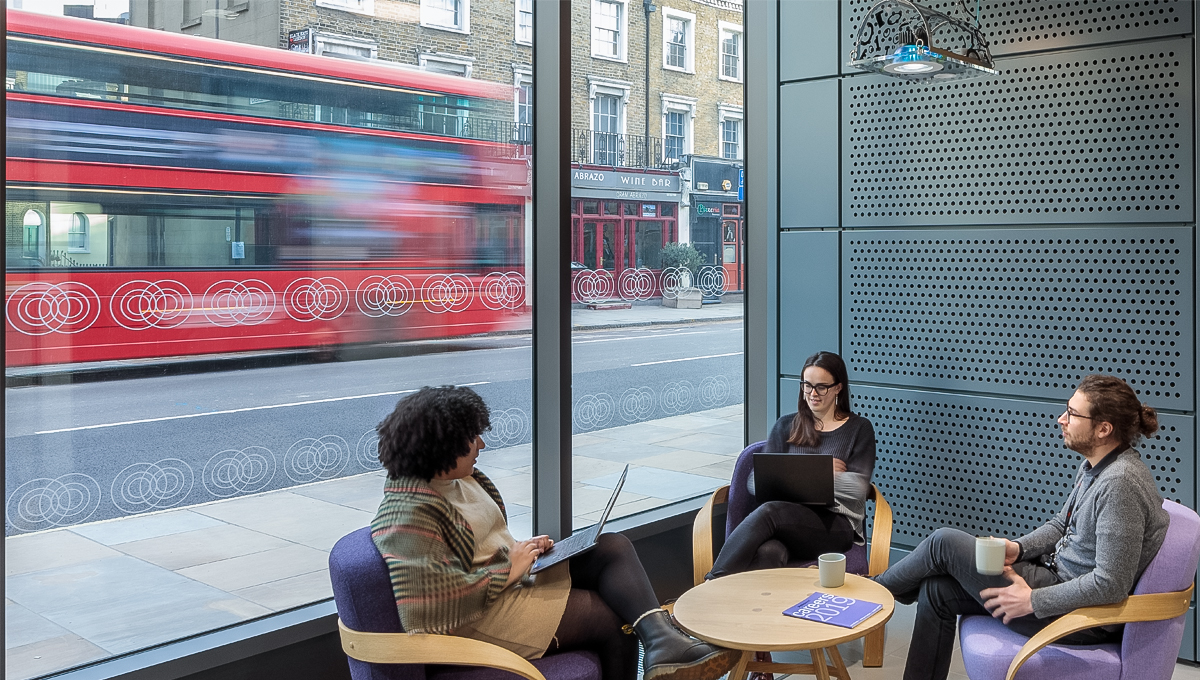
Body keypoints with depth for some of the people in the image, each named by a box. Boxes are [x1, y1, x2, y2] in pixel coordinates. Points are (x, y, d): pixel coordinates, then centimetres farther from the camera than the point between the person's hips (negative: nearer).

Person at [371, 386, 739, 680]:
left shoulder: (461, 479, 9)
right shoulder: (408, 515, -21)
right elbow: (429, 603, -30)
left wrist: (522, 549, 0)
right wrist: (508, 570, -21)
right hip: (481, 615, -10)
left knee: (613, 546, -8)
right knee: (614, 618, -13)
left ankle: (662, 641, -27)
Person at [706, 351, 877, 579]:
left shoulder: (859, 429, 13)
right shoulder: (787, 426, 19)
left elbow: (857, 489, -1)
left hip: (836, 527, -2)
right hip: (791, 518, 2)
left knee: (769, 511, -33)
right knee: (768, 553, -37)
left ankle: (714, 581, -34)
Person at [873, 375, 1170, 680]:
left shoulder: (1120, 484, -27)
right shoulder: (1094, 467, 6)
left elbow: (1111, 584, -28)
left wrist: (1033, 601, -21)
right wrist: (1018, 548, -2)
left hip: (1079, 616, -10)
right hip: (1057, 576, 10)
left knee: (945, 543, -9)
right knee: (937, 591, 5)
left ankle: (875, 587, 19)